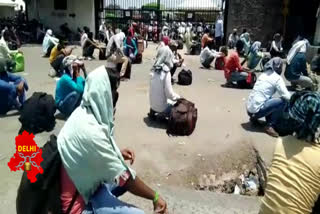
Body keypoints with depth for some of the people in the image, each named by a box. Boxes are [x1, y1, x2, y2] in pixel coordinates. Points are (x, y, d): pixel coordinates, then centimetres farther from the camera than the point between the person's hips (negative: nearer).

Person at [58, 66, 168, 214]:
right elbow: (123, 177, -24)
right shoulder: (90, 131, -32)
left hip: (87, 181, 9)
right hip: (80, 202, -9)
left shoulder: (84, 112, -4)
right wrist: (155, 196, -12)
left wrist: (117, 153, 1)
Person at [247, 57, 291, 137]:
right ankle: (270, 126, -2)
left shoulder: (263, 74, 16)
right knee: (283, 101, -5)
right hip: (256, 110, -8)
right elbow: (287, 96, -9)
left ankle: (254, 118, 18)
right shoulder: (277, 78, -4)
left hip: (249, 108, 8)